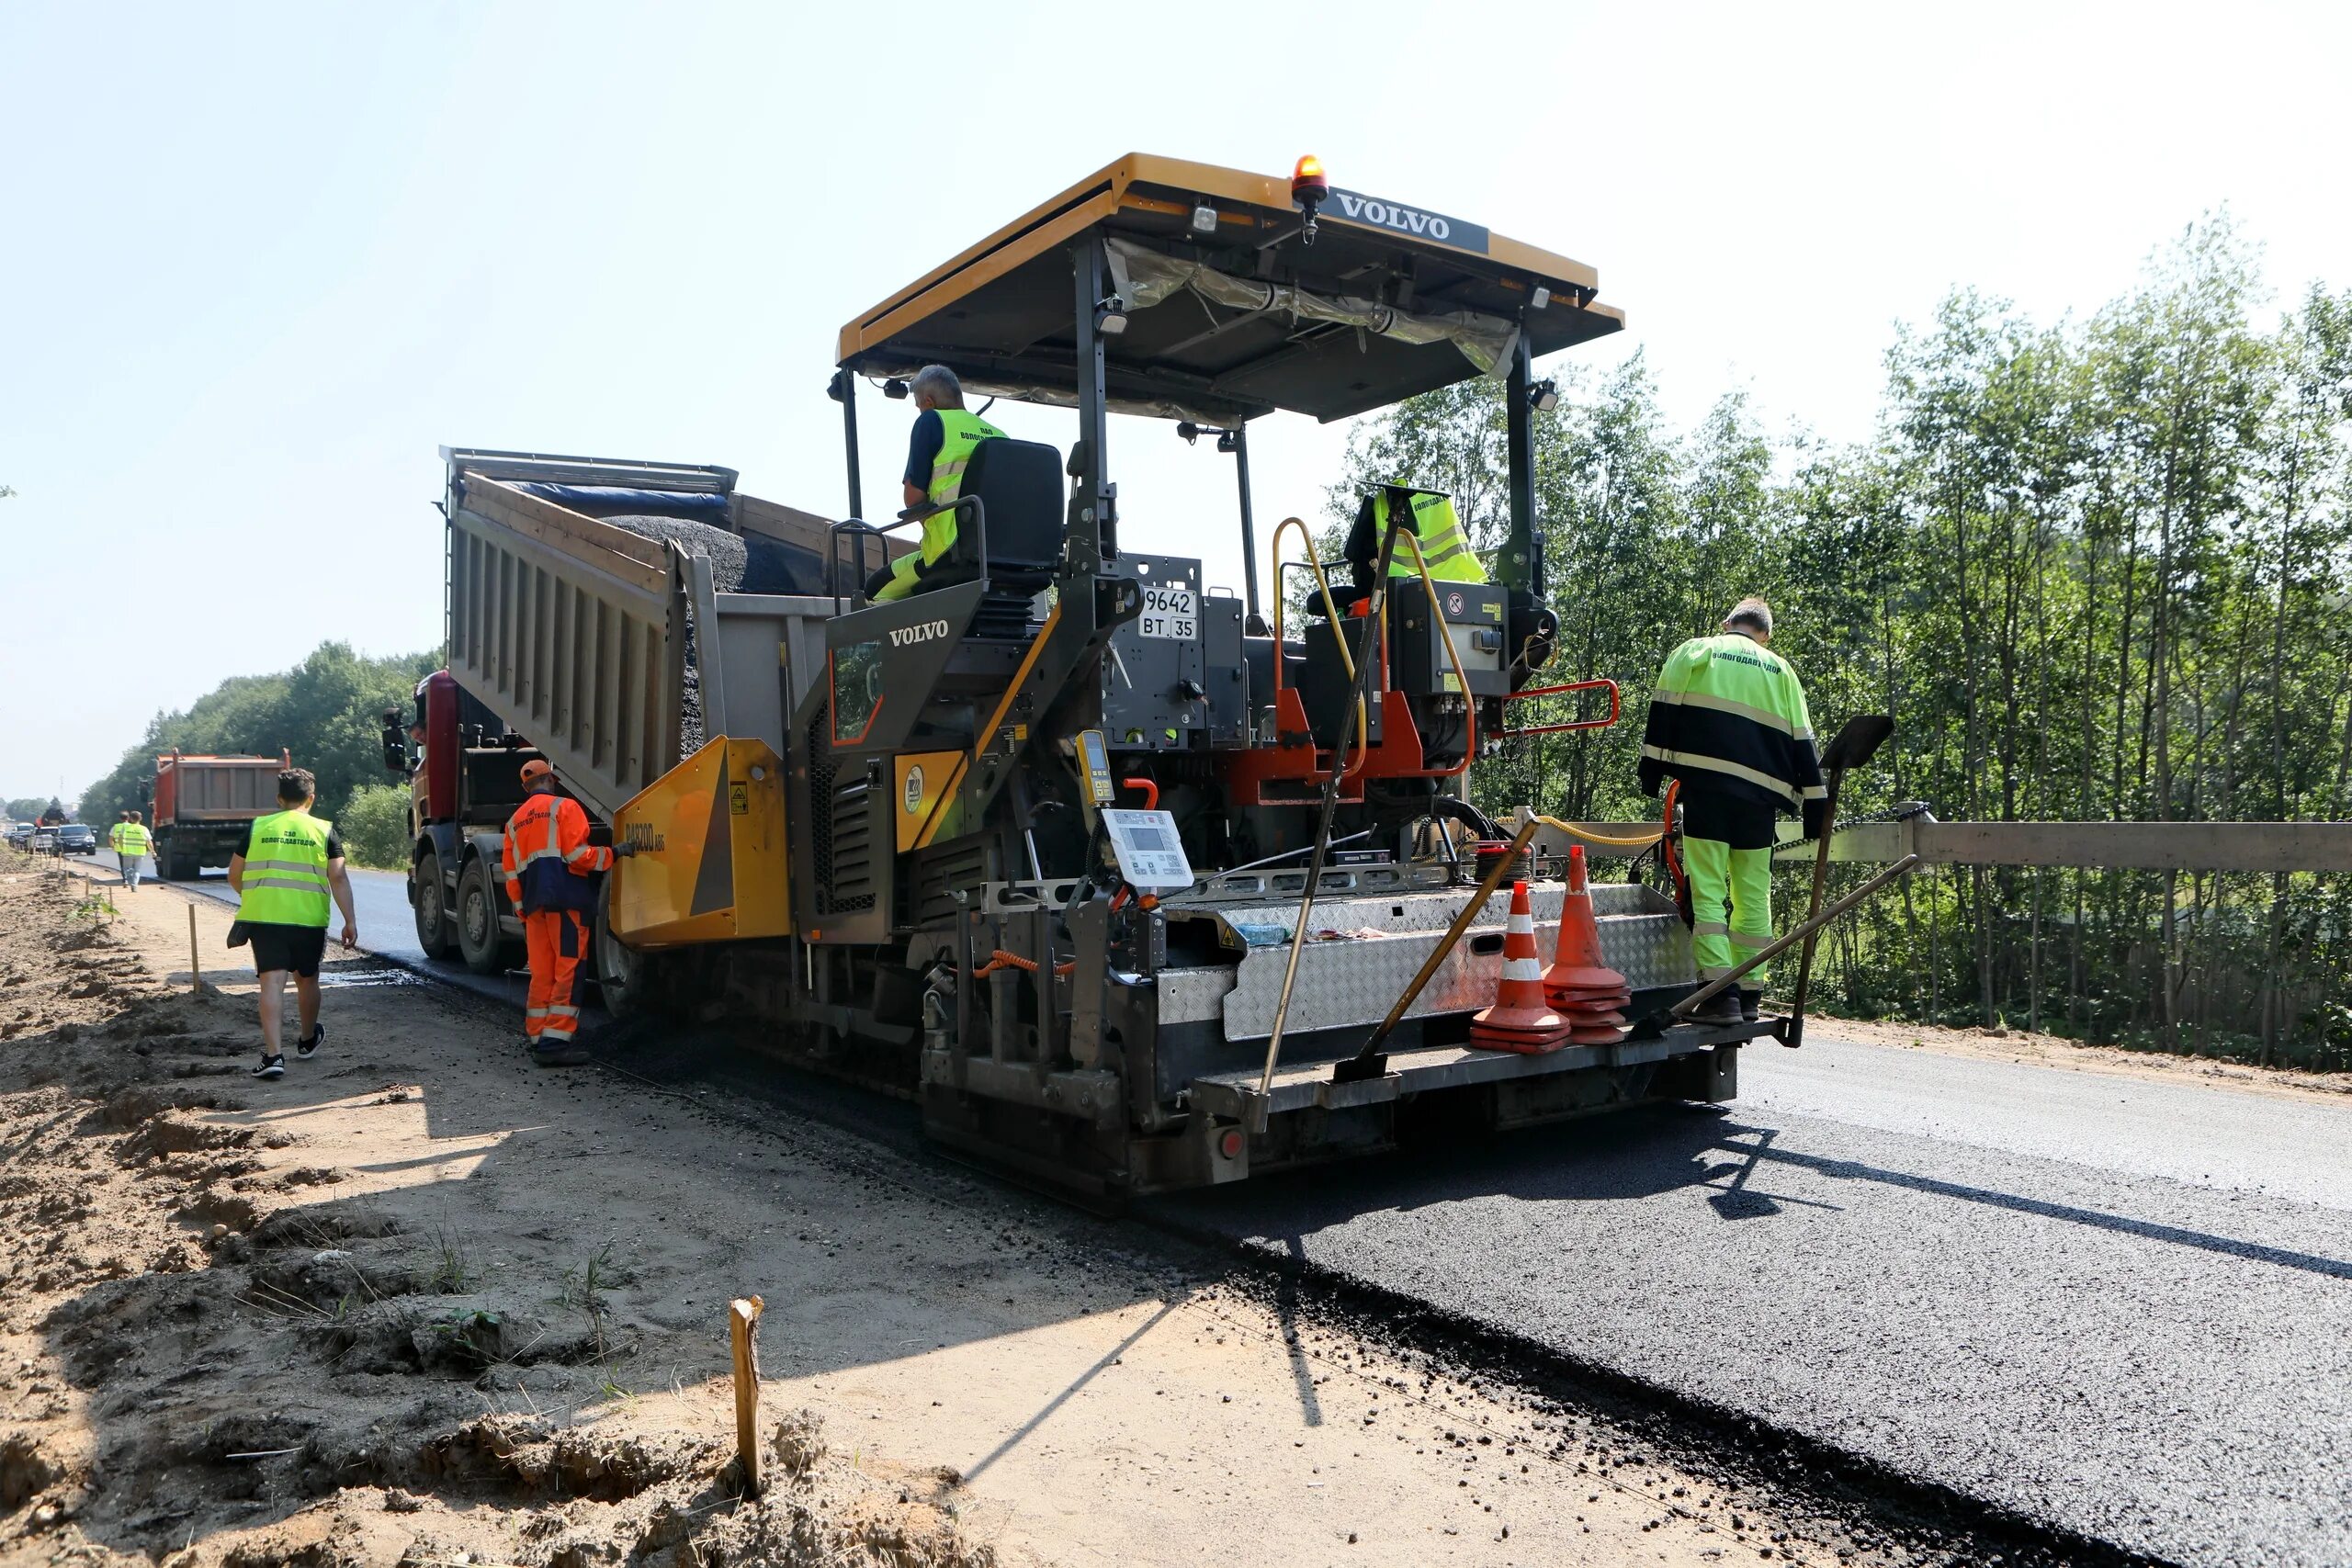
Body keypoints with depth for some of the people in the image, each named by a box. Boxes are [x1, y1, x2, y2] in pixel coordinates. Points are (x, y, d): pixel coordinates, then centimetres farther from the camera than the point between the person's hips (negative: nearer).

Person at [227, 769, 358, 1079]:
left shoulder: (257, 827, 5)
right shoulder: (324, 831, 1)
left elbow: (234, 875, 10)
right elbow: (338, 878, -6)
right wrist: (350, 920, -5)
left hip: (264, 916, 0)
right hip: (309, 918, 0)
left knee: (272, 983, -4)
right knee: (306, 980, 18)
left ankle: (273, 1054, -15)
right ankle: (308, 1040, 38)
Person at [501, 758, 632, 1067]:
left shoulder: (515, 821, 22)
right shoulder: (564, 807, 1)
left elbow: (512, 874, 20)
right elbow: (577, 855, -11)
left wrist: (524, 913, 23)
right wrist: (614, 853, -1)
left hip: (534, 904, 7)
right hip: (566, 900, -7)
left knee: (541, 973, 13)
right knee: (568, 970, -7)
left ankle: (535, 1036, 17)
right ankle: (555, 1041, -13)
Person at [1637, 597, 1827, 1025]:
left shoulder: (1694, 652, 10)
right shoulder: (1781, 670, 18)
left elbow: (1664, 713, 1)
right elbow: (1801, 742, 15)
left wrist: (1652, 769, 3)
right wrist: (1814, 802, 15)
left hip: (1706, 789, -3)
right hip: (1759, 797, 3)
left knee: (1708, 890, -5)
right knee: (1754, 897, 10)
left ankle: (1720, 994, -12)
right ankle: (1749, 994, 14)